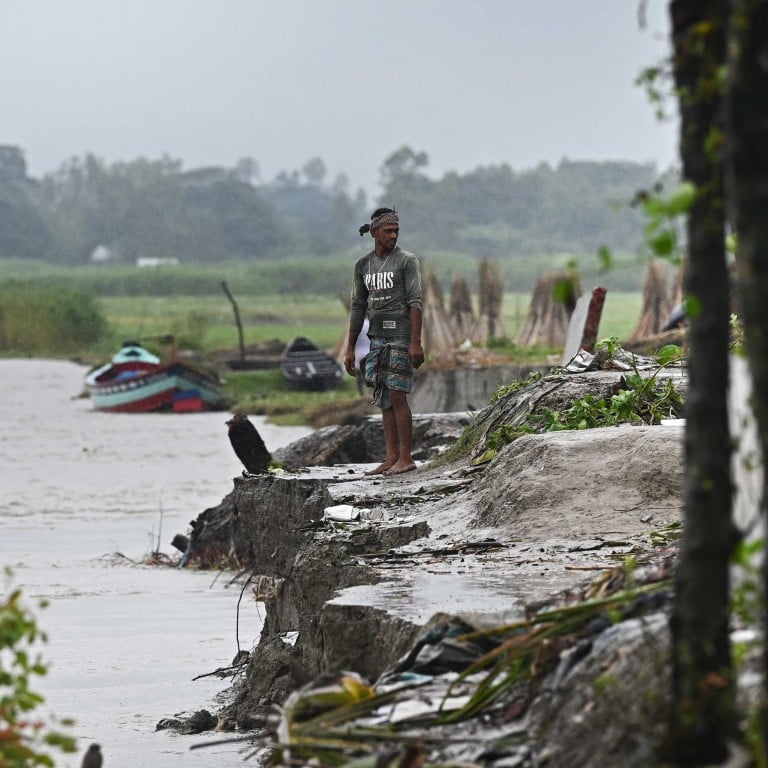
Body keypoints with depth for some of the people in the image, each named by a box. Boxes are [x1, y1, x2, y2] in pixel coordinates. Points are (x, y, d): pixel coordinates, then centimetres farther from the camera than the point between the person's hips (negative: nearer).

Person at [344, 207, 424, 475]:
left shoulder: (407, 261, -5)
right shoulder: (363, 265, 11)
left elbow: (415, 302, -11)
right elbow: (358, 307, 14)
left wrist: (416, 342, -19)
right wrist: (349, 350, 12)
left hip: (401, 337, -6)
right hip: (377, 338, 6)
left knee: (397, 395, -9)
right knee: (383, 398, 5)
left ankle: (406, 457, -5)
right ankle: (392, 457, 7)